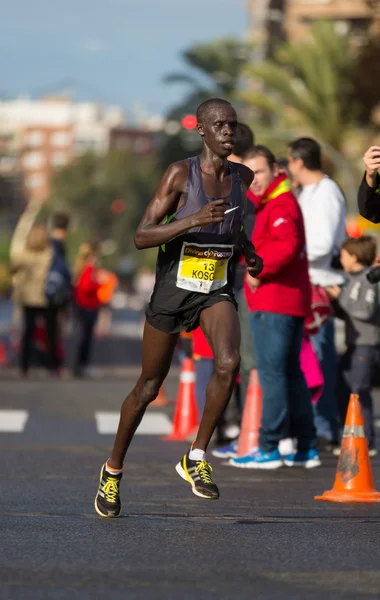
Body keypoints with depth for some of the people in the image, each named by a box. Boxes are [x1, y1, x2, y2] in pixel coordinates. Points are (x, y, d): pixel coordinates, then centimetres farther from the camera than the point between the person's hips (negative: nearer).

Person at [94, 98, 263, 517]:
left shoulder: (243, 177, 1)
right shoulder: (180, 173, -15)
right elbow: (141, 237, -21)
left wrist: (249, 252, 9)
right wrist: (193, 220, -32)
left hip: (216, 291, 3)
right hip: (172, 290, -3)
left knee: (229, 363, -25)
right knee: (149, 387, 9)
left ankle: (196, 458, -10)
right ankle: (113, 470, 31)